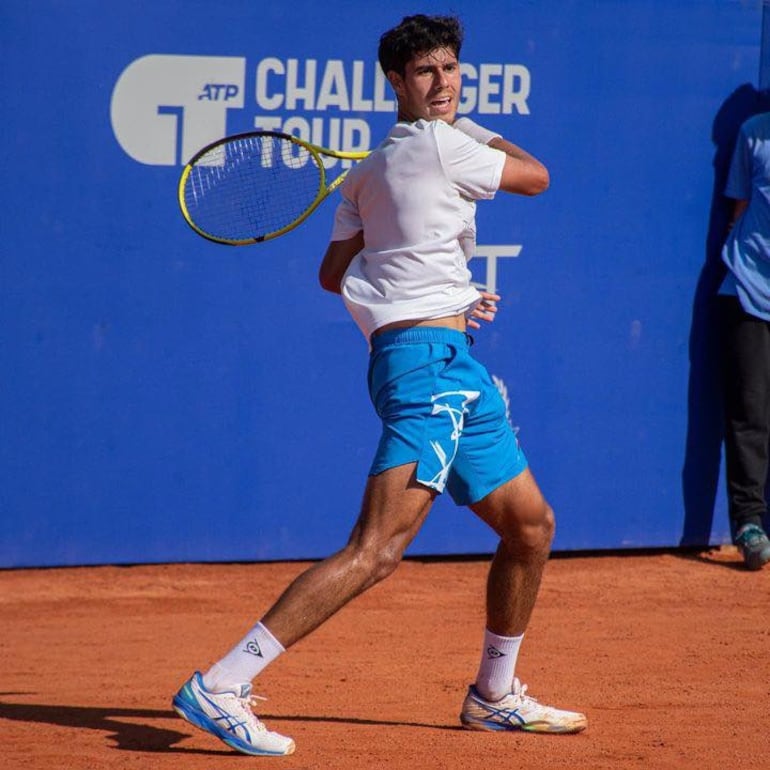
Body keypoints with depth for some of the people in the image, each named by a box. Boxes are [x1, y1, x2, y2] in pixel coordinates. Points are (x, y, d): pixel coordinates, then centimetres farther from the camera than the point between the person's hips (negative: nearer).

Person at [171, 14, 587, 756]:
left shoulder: (372, 170, 18)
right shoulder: (442, 146, -7)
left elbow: (333, 273, 19)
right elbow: (535, 177, 7)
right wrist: (476, 131, 23)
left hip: (455, 370, 10)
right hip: (429, 359, -10)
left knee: (530, 525, 19)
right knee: (377, 548, -19)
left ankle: (493, 695, 32)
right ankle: (220, 686, -25)